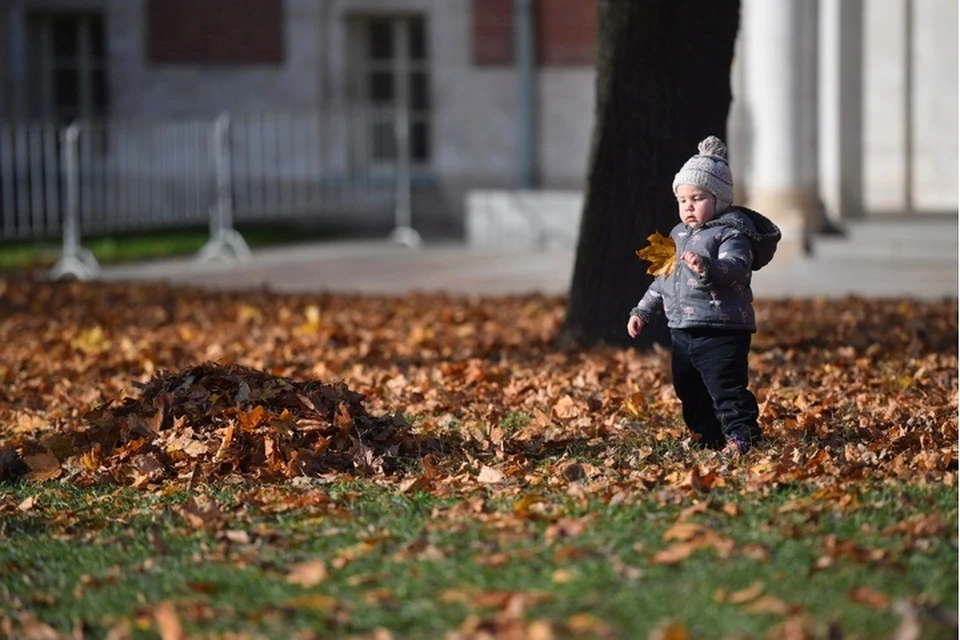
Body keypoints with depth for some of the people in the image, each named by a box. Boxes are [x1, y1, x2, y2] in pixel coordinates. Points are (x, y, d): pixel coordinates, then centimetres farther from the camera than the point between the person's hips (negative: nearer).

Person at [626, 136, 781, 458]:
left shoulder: (731, 232, -10)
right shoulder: (678, 235, 16)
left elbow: (735, 268, -29)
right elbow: (663, 280, 26)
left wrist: (707, 267, -47)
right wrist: (642, 311, 20)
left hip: (720, 329, -9)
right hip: (682, 331, 9)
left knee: (726, 388, -14)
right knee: (690, 392, 15)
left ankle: (741, 435, -12)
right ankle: (709, 438, 26)